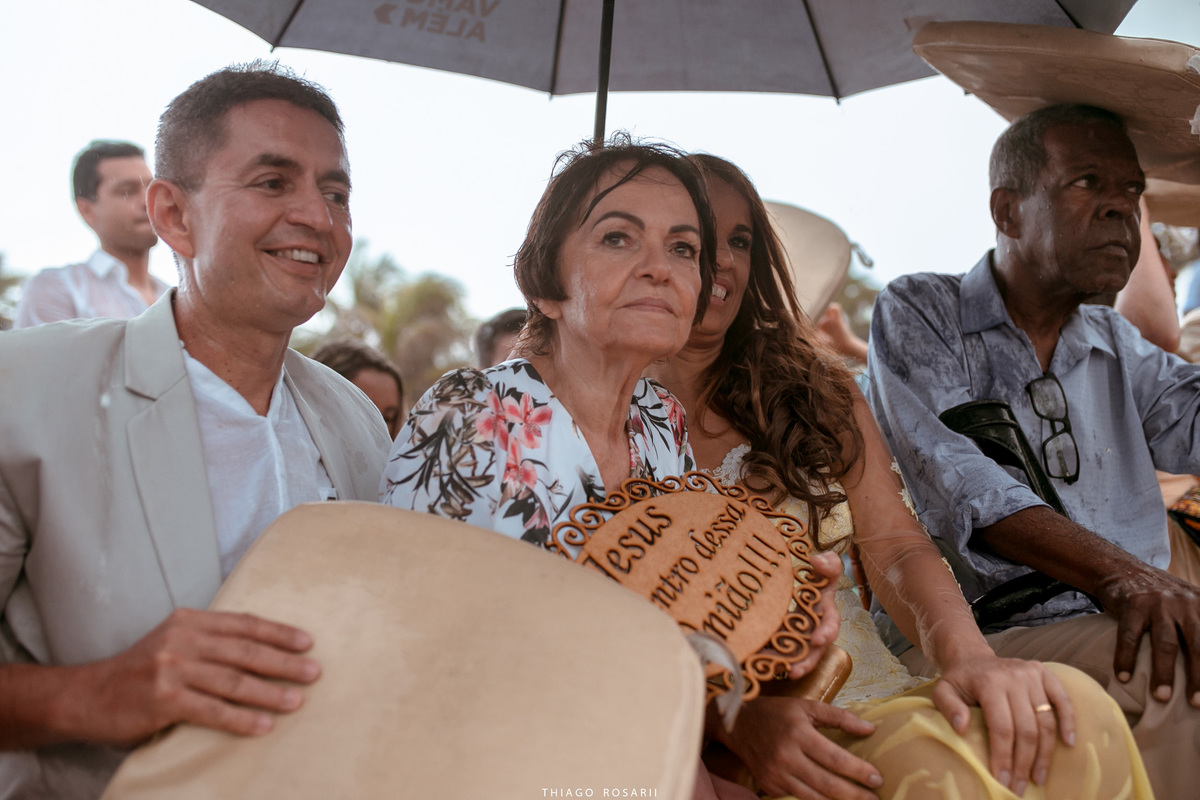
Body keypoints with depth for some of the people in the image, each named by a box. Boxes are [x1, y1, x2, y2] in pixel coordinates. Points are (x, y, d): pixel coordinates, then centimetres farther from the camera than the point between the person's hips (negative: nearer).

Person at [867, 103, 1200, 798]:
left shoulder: (1116, 345, 24)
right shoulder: (918, 313, 5)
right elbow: (957, 479, -13)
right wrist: (1114, 572, -27)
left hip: (1128, 631, 5)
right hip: (978, 641, -5)